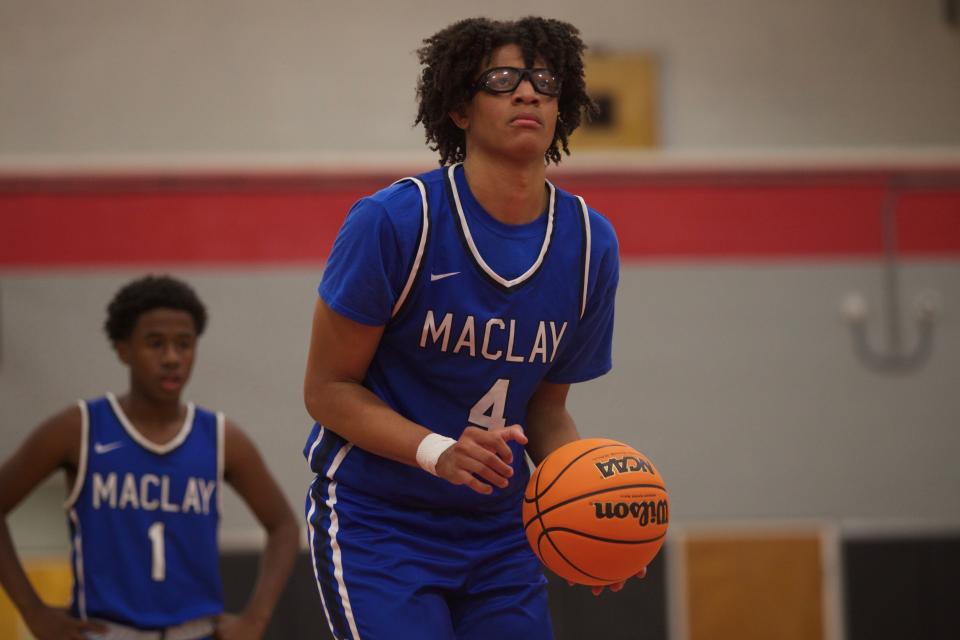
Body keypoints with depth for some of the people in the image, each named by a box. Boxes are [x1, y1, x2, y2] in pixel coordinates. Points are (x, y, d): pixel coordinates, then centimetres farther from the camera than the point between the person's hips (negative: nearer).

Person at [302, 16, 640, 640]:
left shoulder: (590, 243, 0)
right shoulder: (394, 220, -16)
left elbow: (545, 410, 9)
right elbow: (327, 388, -12)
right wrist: (438, 452, -27)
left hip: (500, 534, 5)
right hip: (375, 524, -5)